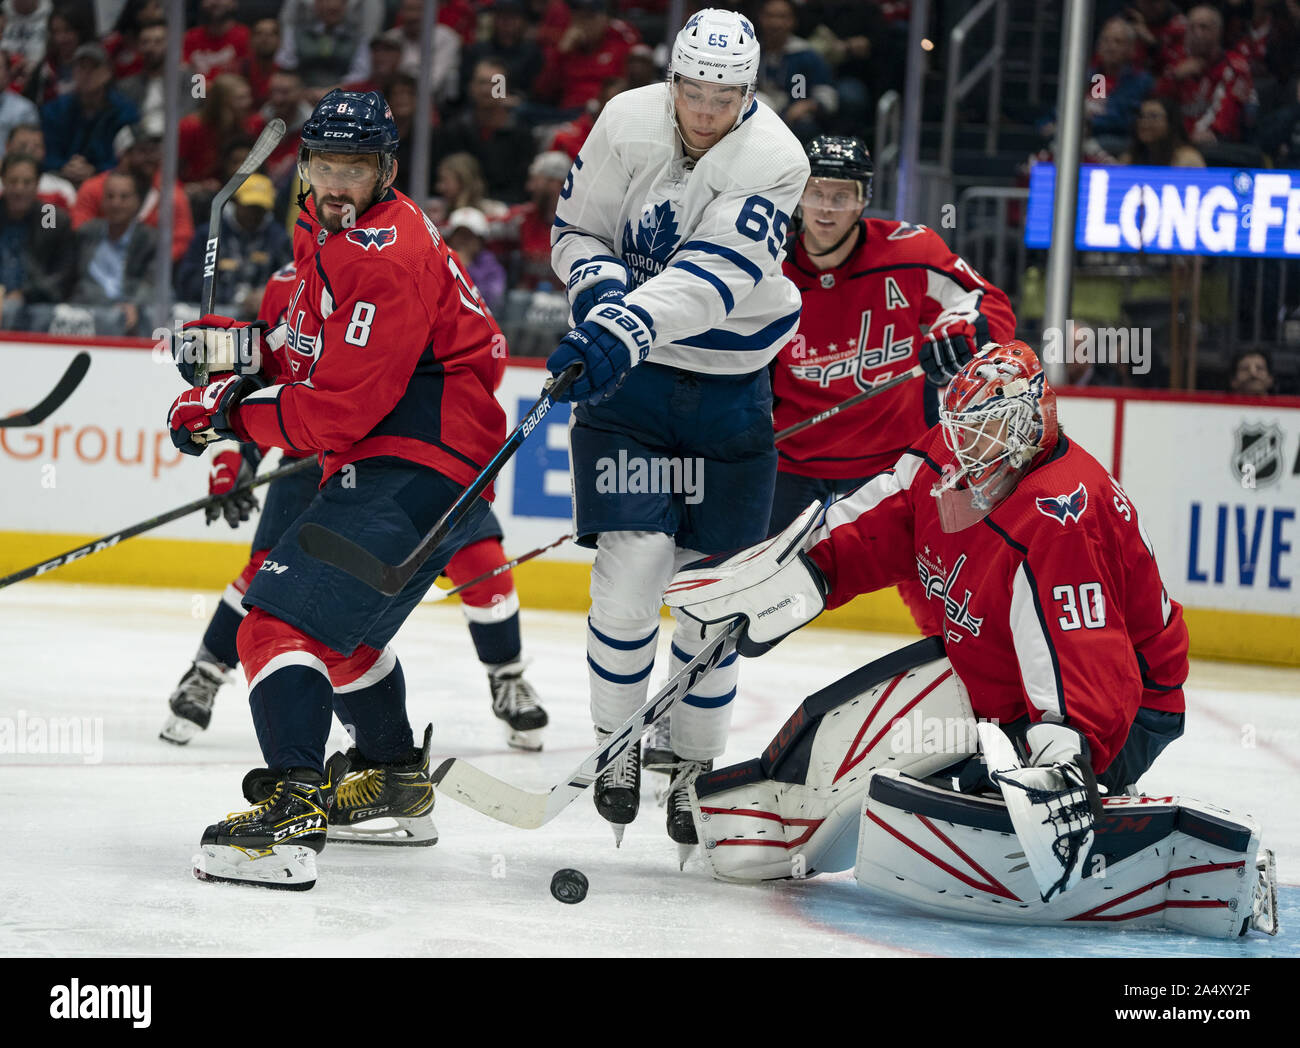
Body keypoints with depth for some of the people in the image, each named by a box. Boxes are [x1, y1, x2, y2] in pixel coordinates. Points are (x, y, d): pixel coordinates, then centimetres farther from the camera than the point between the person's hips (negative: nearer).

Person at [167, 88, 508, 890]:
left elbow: (344, 408, -23)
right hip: (379, 460, 11)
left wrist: (231, 413, -14)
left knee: (286, 616, -21)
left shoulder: (387, 257, -19)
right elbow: (323, 358, 24)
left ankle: (294, 809, -32)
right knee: (339, 616, 30)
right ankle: (395, 777, 45)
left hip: (419, 458, -11)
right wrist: (244, 350, 6)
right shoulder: (326, 235, 14)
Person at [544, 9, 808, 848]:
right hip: (626, 372, 1)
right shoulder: (626, 124, -9)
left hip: (732, 390, 0)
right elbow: (576, 229, 4)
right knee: (634, 558, -13)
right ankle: (617, 744, 8)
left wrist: (624, 329, -45)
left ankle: (691, 768, 20)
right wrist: (599, 284, -18)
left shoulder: (774, 161, -18)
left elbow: (712, 275, -31)